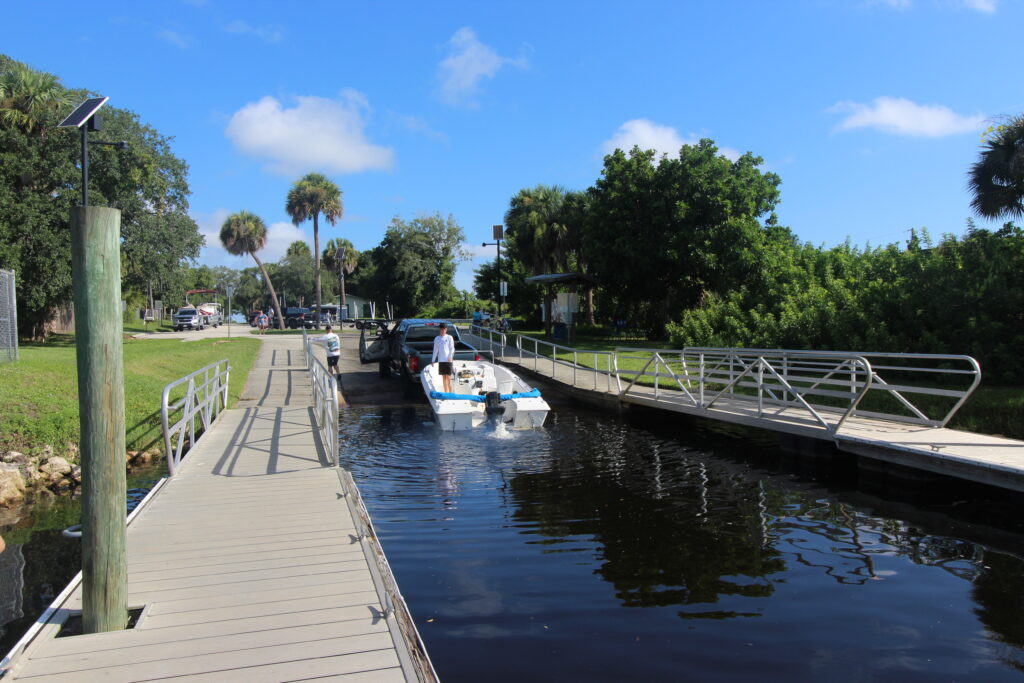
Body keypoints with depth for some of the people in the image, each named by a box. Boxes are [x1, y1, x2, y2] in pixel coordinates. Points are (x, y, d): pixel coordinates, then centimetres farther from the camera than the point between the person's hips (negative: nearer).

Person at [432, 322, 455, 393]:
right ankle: (446, 392, 12)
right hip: (440, 360, 4)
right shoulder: (437, 338, 10)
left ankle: (450, 392, -2)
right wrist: (433, 360, 11)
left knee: (448, 376, -7)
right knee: (443, 377, 7)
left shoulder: (449, 337, 0)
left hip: (448, 360, -4)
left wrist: (450, 357, -14)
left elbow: (452, 348, -2)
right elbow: (435, 350, 15)